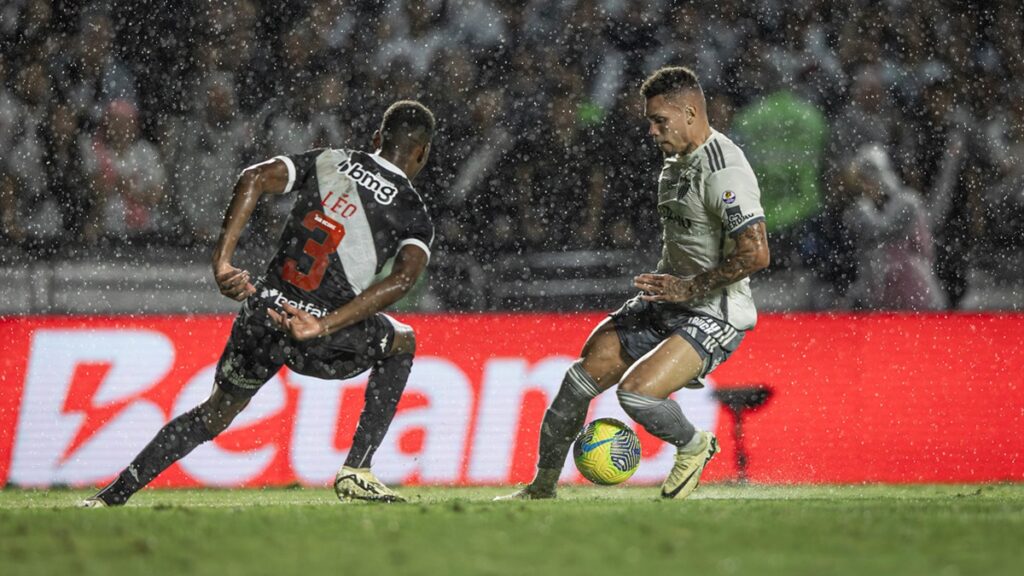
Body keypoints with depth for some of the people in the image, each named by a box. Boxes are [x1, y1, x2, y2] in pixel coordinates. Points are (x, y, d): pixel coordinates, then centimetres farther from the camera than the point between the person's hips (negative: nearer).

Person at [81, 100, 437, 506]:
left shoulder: (328, 162, 13)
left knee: (214, 414, 23)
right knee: (402, 343, 28)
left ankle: (112, 497, 17)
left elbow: (256, 177, -4)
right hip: (325, 340, -3)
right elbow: (403, 278, -16)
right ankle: (356, 472, 19)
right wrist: (324, 327, -22)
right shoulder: (413, 214, 5)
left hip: (264, 315, 3)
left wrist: (222, 260, -9)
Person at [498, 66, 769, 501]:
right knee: (580, 381, 1)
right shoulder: (676, 162, 11)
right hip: (665, 304, 9)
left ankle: (693, 446, 5)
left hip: (716, 316, -9)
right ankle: (542, 488, 15)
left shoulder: (724, 171, -21)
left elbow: (755, 254, -27)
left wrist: (689, 288, -21)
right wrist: (663, 283, 13)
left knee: (636, 392, -26)